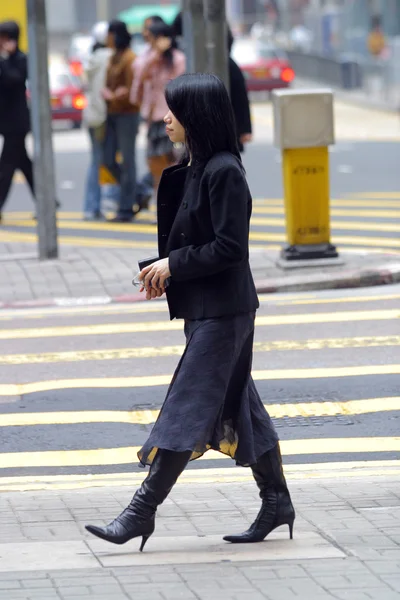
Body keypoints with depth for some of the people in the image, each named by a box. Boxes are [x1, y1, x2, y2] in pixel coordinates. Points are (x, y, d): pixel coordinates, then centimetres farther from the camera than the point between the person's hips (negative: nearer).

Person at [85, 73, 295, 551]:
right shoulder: (192, 170, 11)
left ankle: (142, 511, -7)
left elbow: (230, 248, -21)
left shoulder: (224, 172, -18)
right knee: (237, 407, 13)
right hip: (204, 308, 10)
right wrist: (163, 269, 4)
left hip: (221, 310, -10)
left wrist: (174, 264, -14)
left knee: (187, 408, -7)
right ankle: (276, 501, 21)